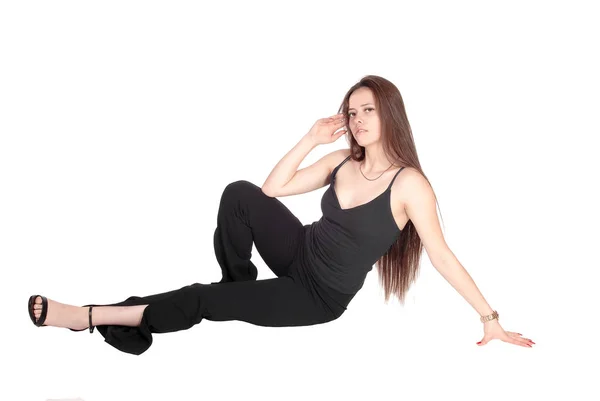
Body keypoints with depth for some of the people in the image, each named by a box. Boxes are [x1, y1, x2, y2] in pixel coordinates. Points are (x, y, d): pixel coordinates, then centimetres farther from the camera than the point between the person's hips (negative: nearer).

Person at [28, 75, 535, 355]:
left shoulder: (409, 183, -18)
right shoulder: (340, 161, 1)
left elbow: (442, 254, -16)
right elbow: (271, 189, 1)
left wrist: (489, 317, -15)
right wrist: (311, 139, -6)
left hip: (320, 297, -5)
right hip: (299, 252, 5)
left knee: (202, 300, -15)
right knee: (240, 193, -21)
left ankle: (90, 316, -4)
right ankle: (239, 290, 2)